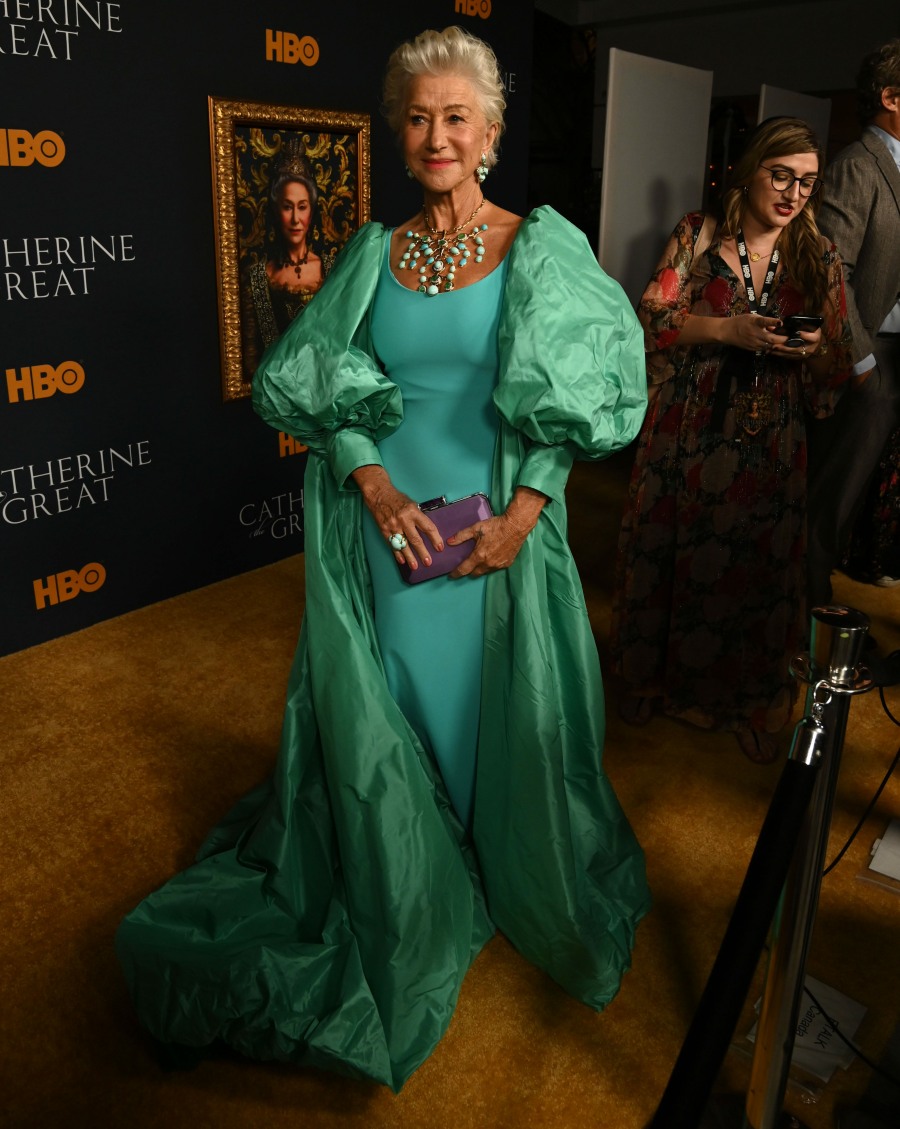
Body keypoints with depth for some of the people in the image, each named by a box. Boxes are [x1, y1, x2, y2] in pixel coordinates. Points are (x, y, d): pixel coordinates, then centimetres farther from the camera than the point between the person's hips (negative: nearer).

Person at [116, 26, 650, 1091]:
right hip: (386, 525, 2)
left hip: (503, 527, -2)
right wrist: (377, 487, -12)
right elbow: (327, 393, 3)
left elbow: (570, 406, -4)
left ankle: (511, 876, 39)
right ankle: (412, 896, 36)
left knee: (499, 705, 11)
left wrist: (521, 512, -15)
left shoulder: (542, 249, -1)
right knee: (395, 705, 12)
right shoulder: (373, 253, 6)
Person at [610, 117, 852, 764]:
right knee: (675, 554, 7)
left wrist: (814, 347, -15)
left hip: (771, 447, 2)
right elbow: (653, 317, -7)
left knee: (757, 567, 7)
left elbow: (837, 365, 8)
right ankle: (657, 675, 30)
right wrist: (729, 329, -20)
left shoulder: (820, 261, 6)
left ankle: (749, 699, 27)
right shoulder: (699, 237, 1)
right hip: (687, 436, -1)